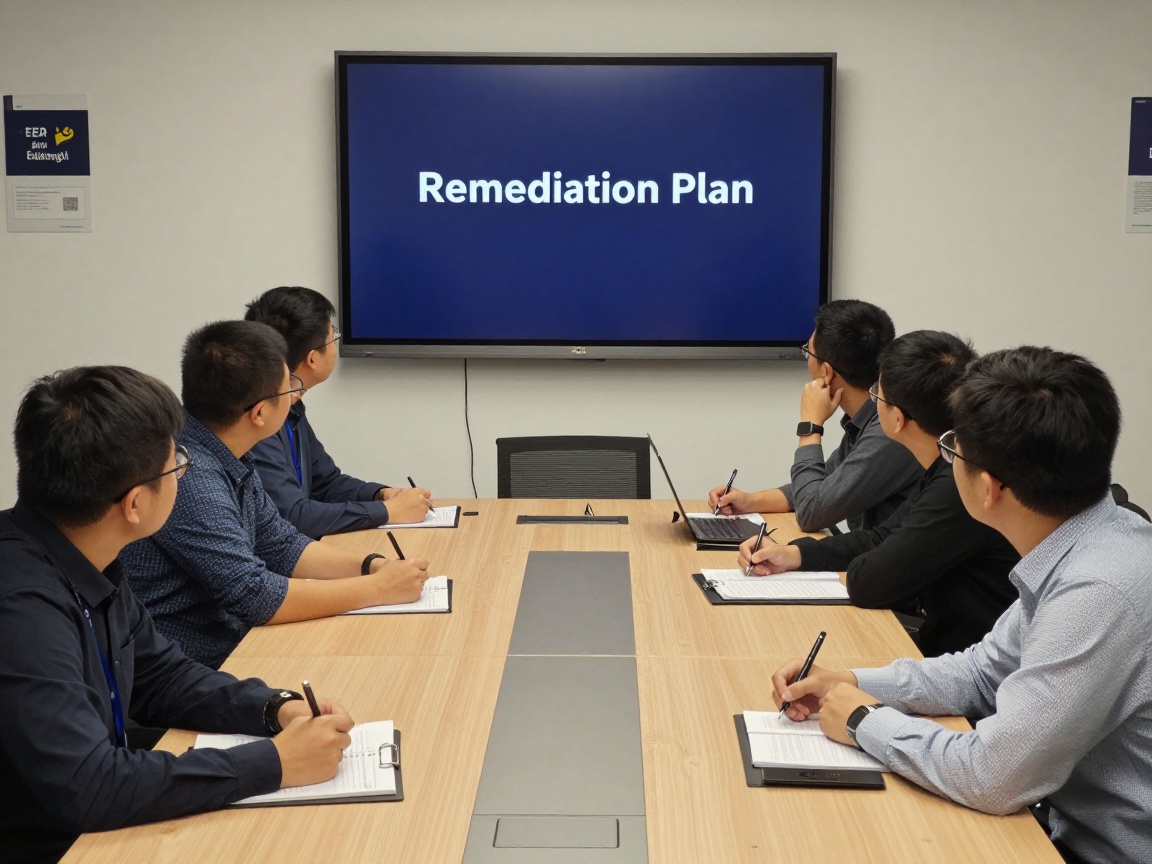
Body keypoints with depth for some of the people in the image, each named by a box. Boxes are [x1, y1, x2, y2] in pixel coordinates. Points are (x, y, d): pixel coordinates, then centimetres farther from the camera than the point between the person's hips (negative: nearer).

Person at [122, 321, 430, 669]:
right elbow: (253, 596, -24)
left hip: (228, 651, 8)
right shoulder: (189, 476, -24)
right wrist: (379, 588, -16)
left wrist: (372, 565, -3)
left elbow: (282, 547, 13)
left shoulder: (229, 460, 4)